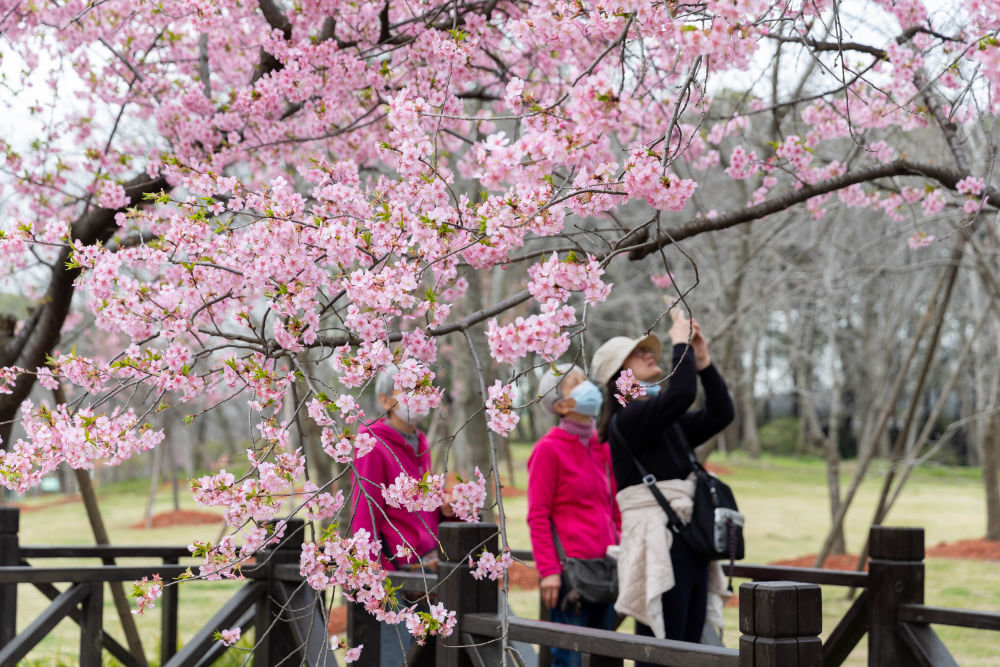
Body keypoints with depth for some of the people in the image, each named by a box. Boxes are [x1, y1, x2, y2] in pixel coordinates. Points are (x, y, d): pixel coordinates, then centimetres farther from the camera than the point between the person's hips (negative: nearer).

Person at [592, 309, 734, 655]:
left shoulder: (669, 421, 18)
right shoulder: (628, 420, -9)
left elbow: (720, 414, 14)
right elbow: (681, 394, -23)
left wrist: (703, 362, 8)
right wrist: (681, 343, -9)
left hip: (690, 546, 9)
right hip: (658, 547, -9)